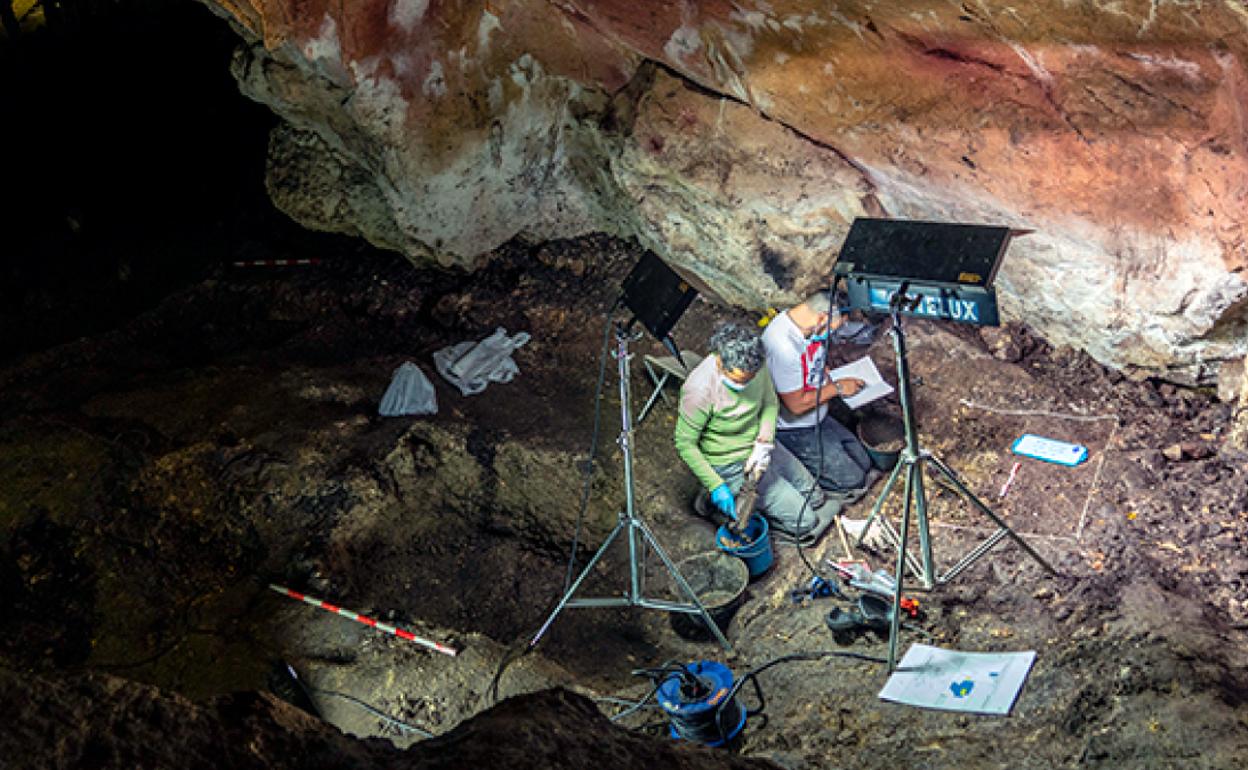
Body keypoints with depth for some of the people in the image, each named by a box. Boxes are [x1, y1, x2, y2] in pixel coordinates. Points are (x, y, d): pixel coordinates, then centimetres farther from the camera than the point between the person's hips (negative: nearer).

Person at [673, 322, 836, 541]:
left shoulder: (756, 363, -16)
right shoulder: (699, 390, -33)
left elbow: (770, 402, 0)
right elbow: (684, 444, -22)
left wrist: (764, 444, -16)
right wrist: (716, 486, -24)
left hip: (760, 446, 7)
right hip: (732, 466, -7)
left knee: (816, 498, 18)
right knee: (805, 522, -5)